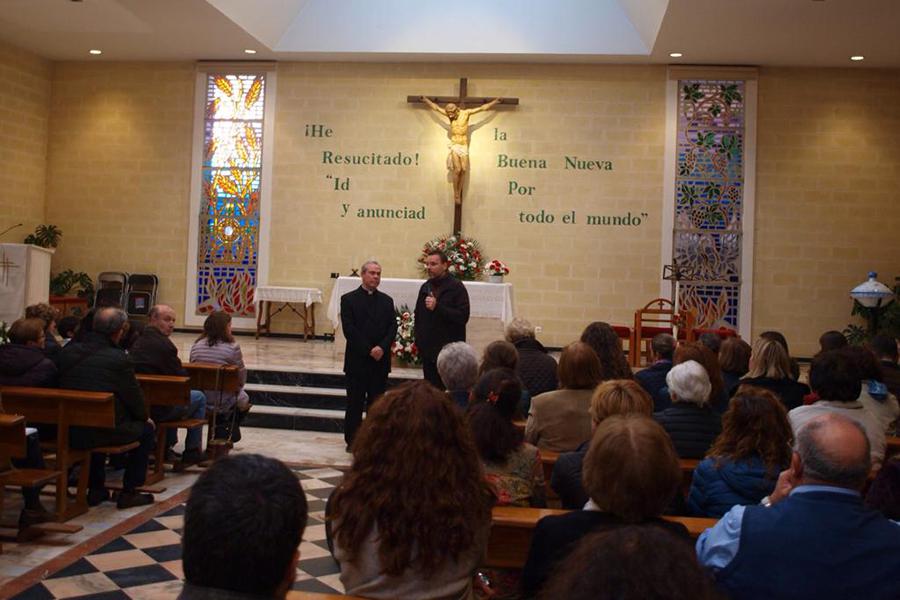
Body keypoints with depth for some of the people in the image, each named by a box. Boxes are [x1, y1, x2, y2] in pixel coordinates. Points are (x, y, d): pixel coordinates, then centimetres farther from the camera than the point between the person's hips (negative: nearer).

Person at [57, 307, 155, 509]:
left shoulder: (67, 351, 3)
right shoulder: (118, 359, -15)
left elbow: (62, 387, 16)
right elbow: (133, 396, -5)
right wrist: (145, 417, 17)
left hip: (69, 431, 6)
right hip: (105, 432, -6)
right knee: (145, 429, 18)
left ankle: (95, 488, 37)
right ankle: (129, 492, 18)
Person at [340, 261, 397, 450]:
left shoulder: (387, 301, 12)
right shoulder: (349, 299, 0)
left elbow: (393, 328, 4)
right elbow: (349, 329, -8)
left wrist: (382, 347, -13)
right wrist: (368, 350, -14)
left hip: (380, 360, 3)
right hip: (357, 360, -3)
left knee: (377, 402, 6)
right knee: (355, 403, 3)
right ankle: (352, 441, 11)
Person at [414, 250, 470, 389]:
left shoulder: (456, 287, -7)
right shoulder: (426, 287, 14)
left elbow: (463, 316, -17)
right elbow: (418, 315, 24)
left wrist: (438, 307, -23)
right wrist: (418, 340, 14)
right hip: (428, 350, 6)